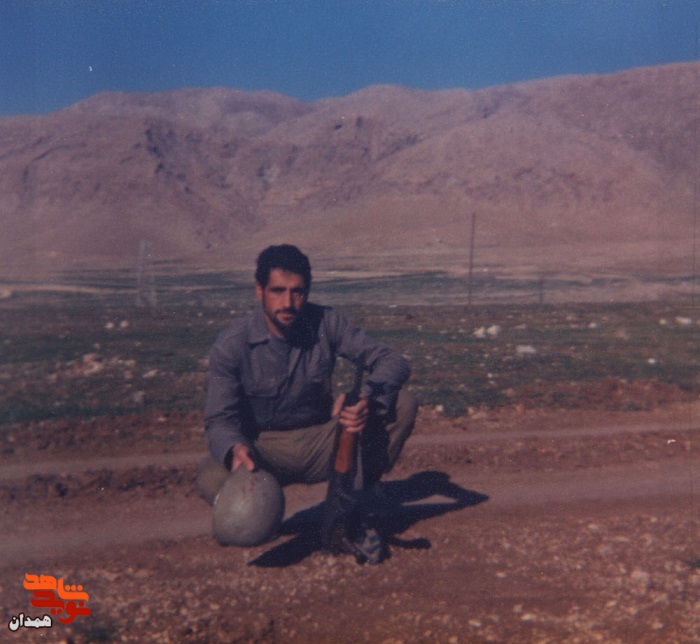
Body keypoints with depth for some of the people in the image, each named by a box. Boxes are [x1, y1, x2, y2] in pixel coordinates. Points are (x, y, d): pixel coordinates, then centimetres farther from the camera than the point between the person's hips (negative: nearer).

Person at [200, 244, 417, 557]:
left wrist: (368, 399, -36)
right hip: (264, 447, -2)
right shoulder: (231, 344, -14)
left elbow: (393, 361, -14)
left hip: (322, 444, 2)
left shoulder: (327, 323, -10)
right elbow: (219, 419, -16)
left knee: (403, 404, -19)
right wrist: (236, 448, -41)